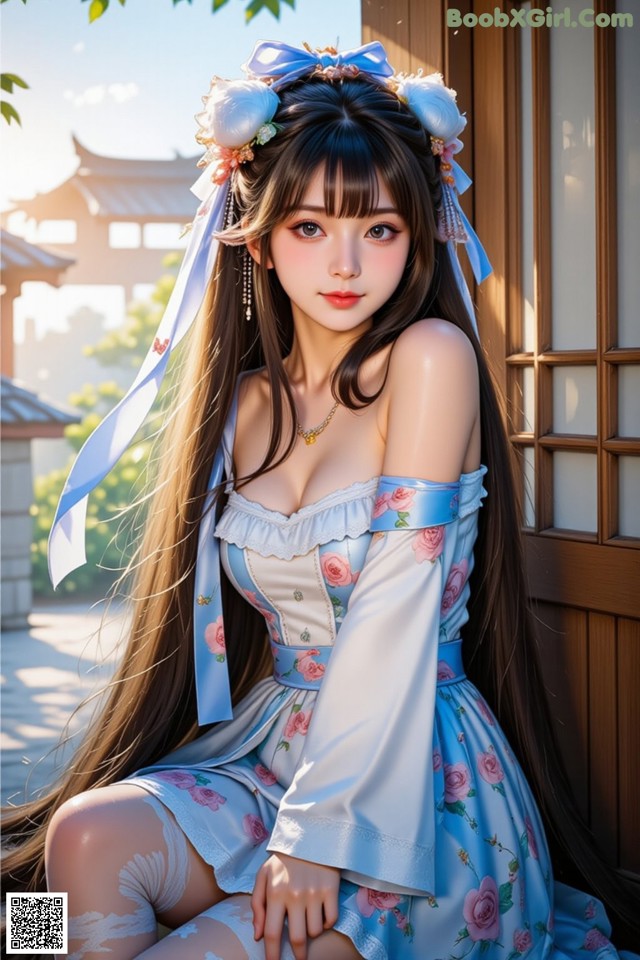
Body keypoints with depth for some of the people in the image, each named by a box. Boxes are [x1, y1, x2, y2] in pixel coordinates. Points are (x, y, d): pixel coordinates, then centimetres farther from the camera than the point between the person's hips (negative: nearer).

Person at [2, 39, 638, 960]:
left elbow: (393, 622, -17)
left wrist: (320, 831, -19)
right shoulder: (245, 397, 8)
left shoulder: (431, 357, -11)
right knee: (88, 834, -23)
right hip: (263, 749, 5)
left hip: (418, 786, -5)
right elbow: (215, 629, 9)